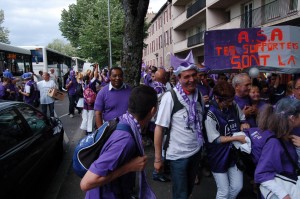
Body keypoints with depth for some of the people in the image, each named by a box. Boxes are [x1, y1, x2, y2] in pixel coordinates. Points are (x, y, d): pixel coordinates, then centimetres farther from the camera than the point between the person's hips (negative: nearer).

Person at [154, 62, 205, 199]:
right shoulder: (170, 97, -20)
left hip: (196, 151, 5)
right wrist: (158, 159, -17)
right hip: (178, 154, -5)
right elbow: (159, 128, -19)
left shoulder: (199, 95, -2)